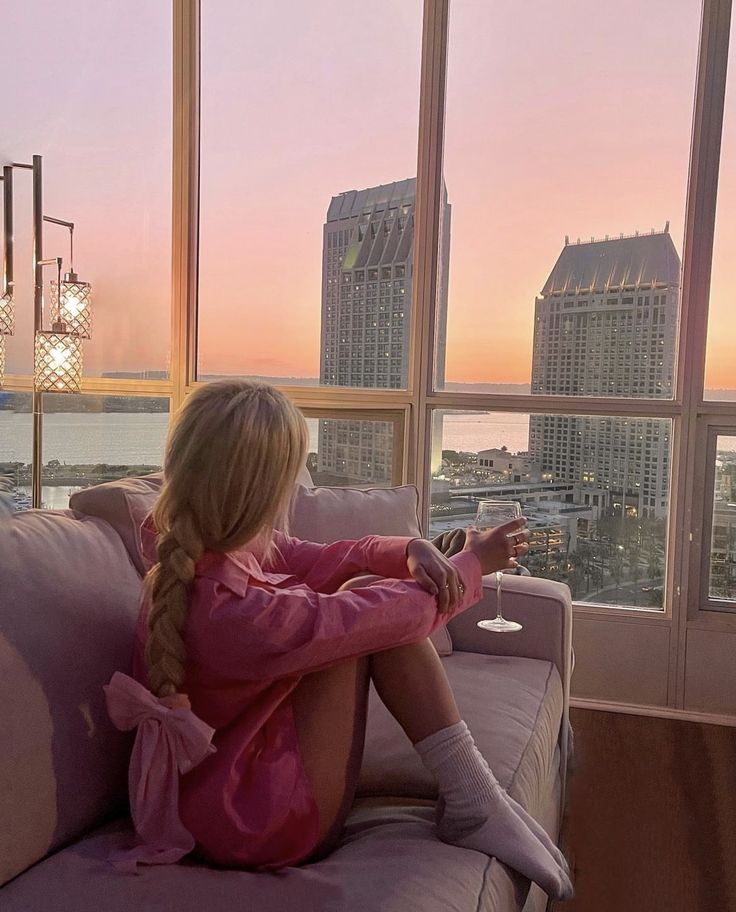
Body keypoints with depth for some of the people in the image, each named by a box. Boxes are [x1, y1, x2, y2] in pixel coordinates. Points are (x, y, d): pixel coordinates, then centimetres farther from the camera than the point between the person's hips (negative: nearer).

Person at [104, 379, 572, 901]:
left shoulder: (202, 545, -8)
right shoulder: (234, 610, -34)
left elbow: (313, 560, 4)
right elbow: (393, 614, -22)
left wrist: (409, 551, -14)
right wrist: (472, 566, -4)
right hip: (255, 826, -9)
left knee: (368, 588, -2)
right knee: (366, 609, -15)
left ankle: (473, 794, 2)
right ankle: (471, 803, -4)